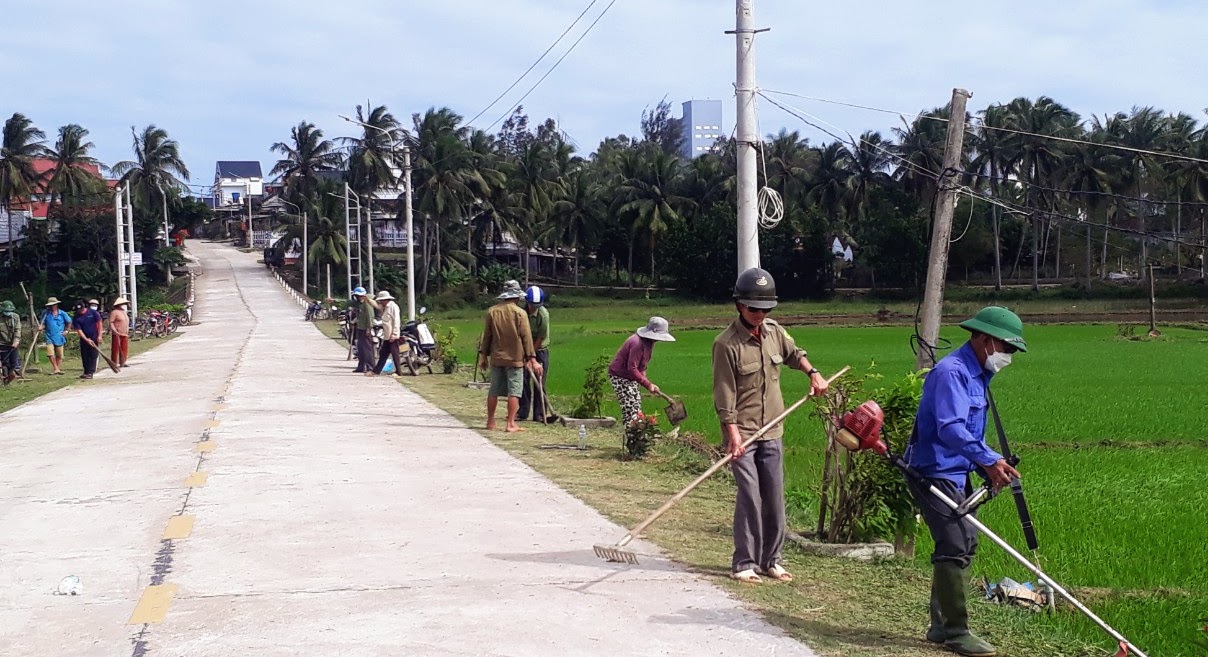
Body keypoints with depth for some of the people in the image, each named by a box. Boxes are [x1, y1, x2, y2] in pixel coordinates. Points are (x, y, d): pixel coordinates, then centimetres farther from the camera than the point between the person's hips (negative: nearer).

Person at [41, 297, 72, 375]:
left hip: (59, 338, 0)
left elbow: (69, 323, 13)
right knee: (51, 354, -13)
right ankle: (56, 369, -5)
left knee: (59, 356, 6)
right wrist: (42, 328, -12)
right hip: (49, 337, 0)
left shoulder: (62, 314, 1)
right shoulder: (46, 314, 2)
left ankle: (58, 368, 17)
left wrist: (66, 331, 5)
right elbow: (43, 324, 9)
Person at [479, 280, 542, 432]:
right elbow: (526, 337, -8)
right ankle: (511, 424, -2)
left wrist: (483, 354, 16)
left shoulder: (492, 311, 1)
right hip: (515, 358, -4)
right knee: (514, 391, 0)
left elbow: (487, 335, 6)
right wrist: (532, 359, -5)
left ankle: (490, 422, 19)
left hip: (496, 357, 4)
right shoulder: (520, 313, -9)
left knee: (494, 390, 12)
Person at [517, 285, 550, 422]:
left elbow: (541, 338, -16)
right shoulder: (522, 311, -10)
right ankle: (522, 412, 8)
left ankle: (539, 414, 0)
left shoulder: (543, 314, -20)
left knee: (539, 383, -3)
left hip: (540, 349, -3)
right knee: (524, 381, 2)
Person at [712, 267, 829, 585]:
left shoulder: (776, 333, 5)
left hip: (772, 432, 6)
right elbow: (725, 395, -15)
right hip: (742, 433, -6)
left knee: (774, 498, 8)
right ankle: (744, 563, -1)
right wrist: (733, 434, -21)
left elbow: (794, 354, 29)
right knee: (750, 497, -10)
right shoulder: (727, 344, -14)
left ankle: (770, 560, 18)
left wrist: (813, 373, 13)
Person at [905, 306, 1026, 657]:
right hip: (934, 473, -11)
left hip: (956, 474, 11)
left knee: (965, 544, 14)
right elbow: (950, 429, -30)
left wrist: (991, 469, 8)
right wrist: (989, 460, -36)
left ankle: (941, 625, 24)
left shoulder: (978, 376, 15)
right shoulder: (952, 372, -18)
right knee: (954, 548, -12)